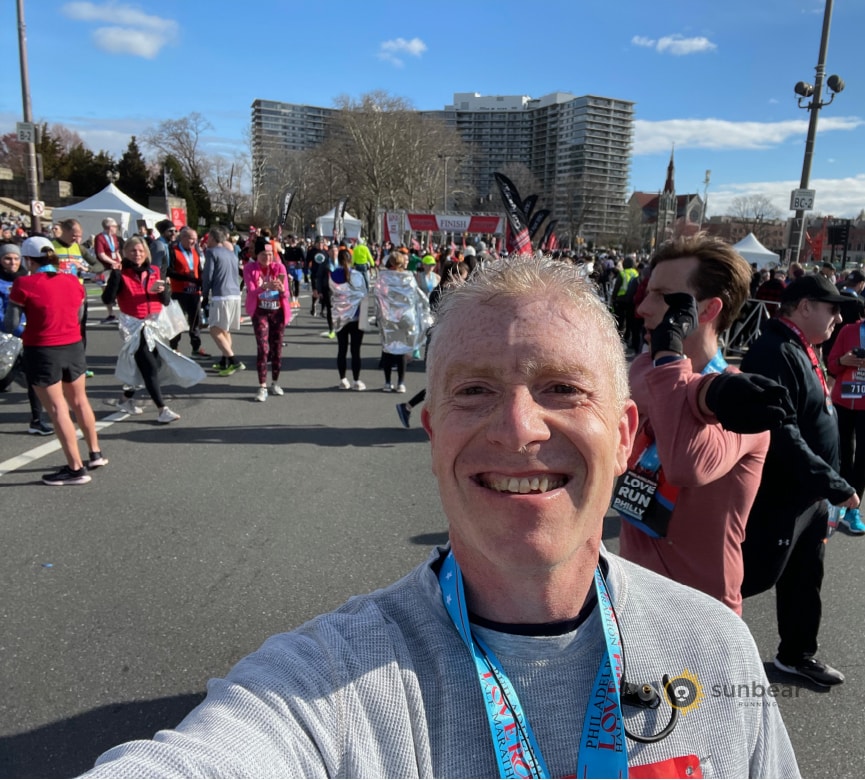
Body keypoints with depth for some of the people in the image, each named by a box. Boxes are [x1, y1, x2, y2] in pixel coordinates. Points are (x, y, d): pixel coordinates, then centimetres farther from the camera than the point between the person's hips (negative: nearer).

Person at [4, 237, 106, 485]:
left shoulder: (24, 284, -13)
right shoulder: (72, 281, 1)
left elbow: (10, 326, -9)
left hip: (43, 352, -5)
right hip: (73, 347, 5)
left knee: (58, 409, 2)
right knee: (79, 401, 21)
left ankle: (76, 468, 5)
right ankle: (95, 454, 32)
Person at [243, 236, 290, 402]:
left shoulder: (279, 267, -4)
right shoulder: (250, 268, -8)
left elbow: (286, 294, -6)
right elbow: (251, 292, -19)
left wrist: (282, 289, -30)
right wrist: (266, 286, -38)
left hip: (278, 311, 2)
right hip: (260, 312, -2)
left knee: (277, 348, 8)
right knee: (263, 348, -11)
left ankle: (275, 383, 22)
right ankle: (262, 387, -9)